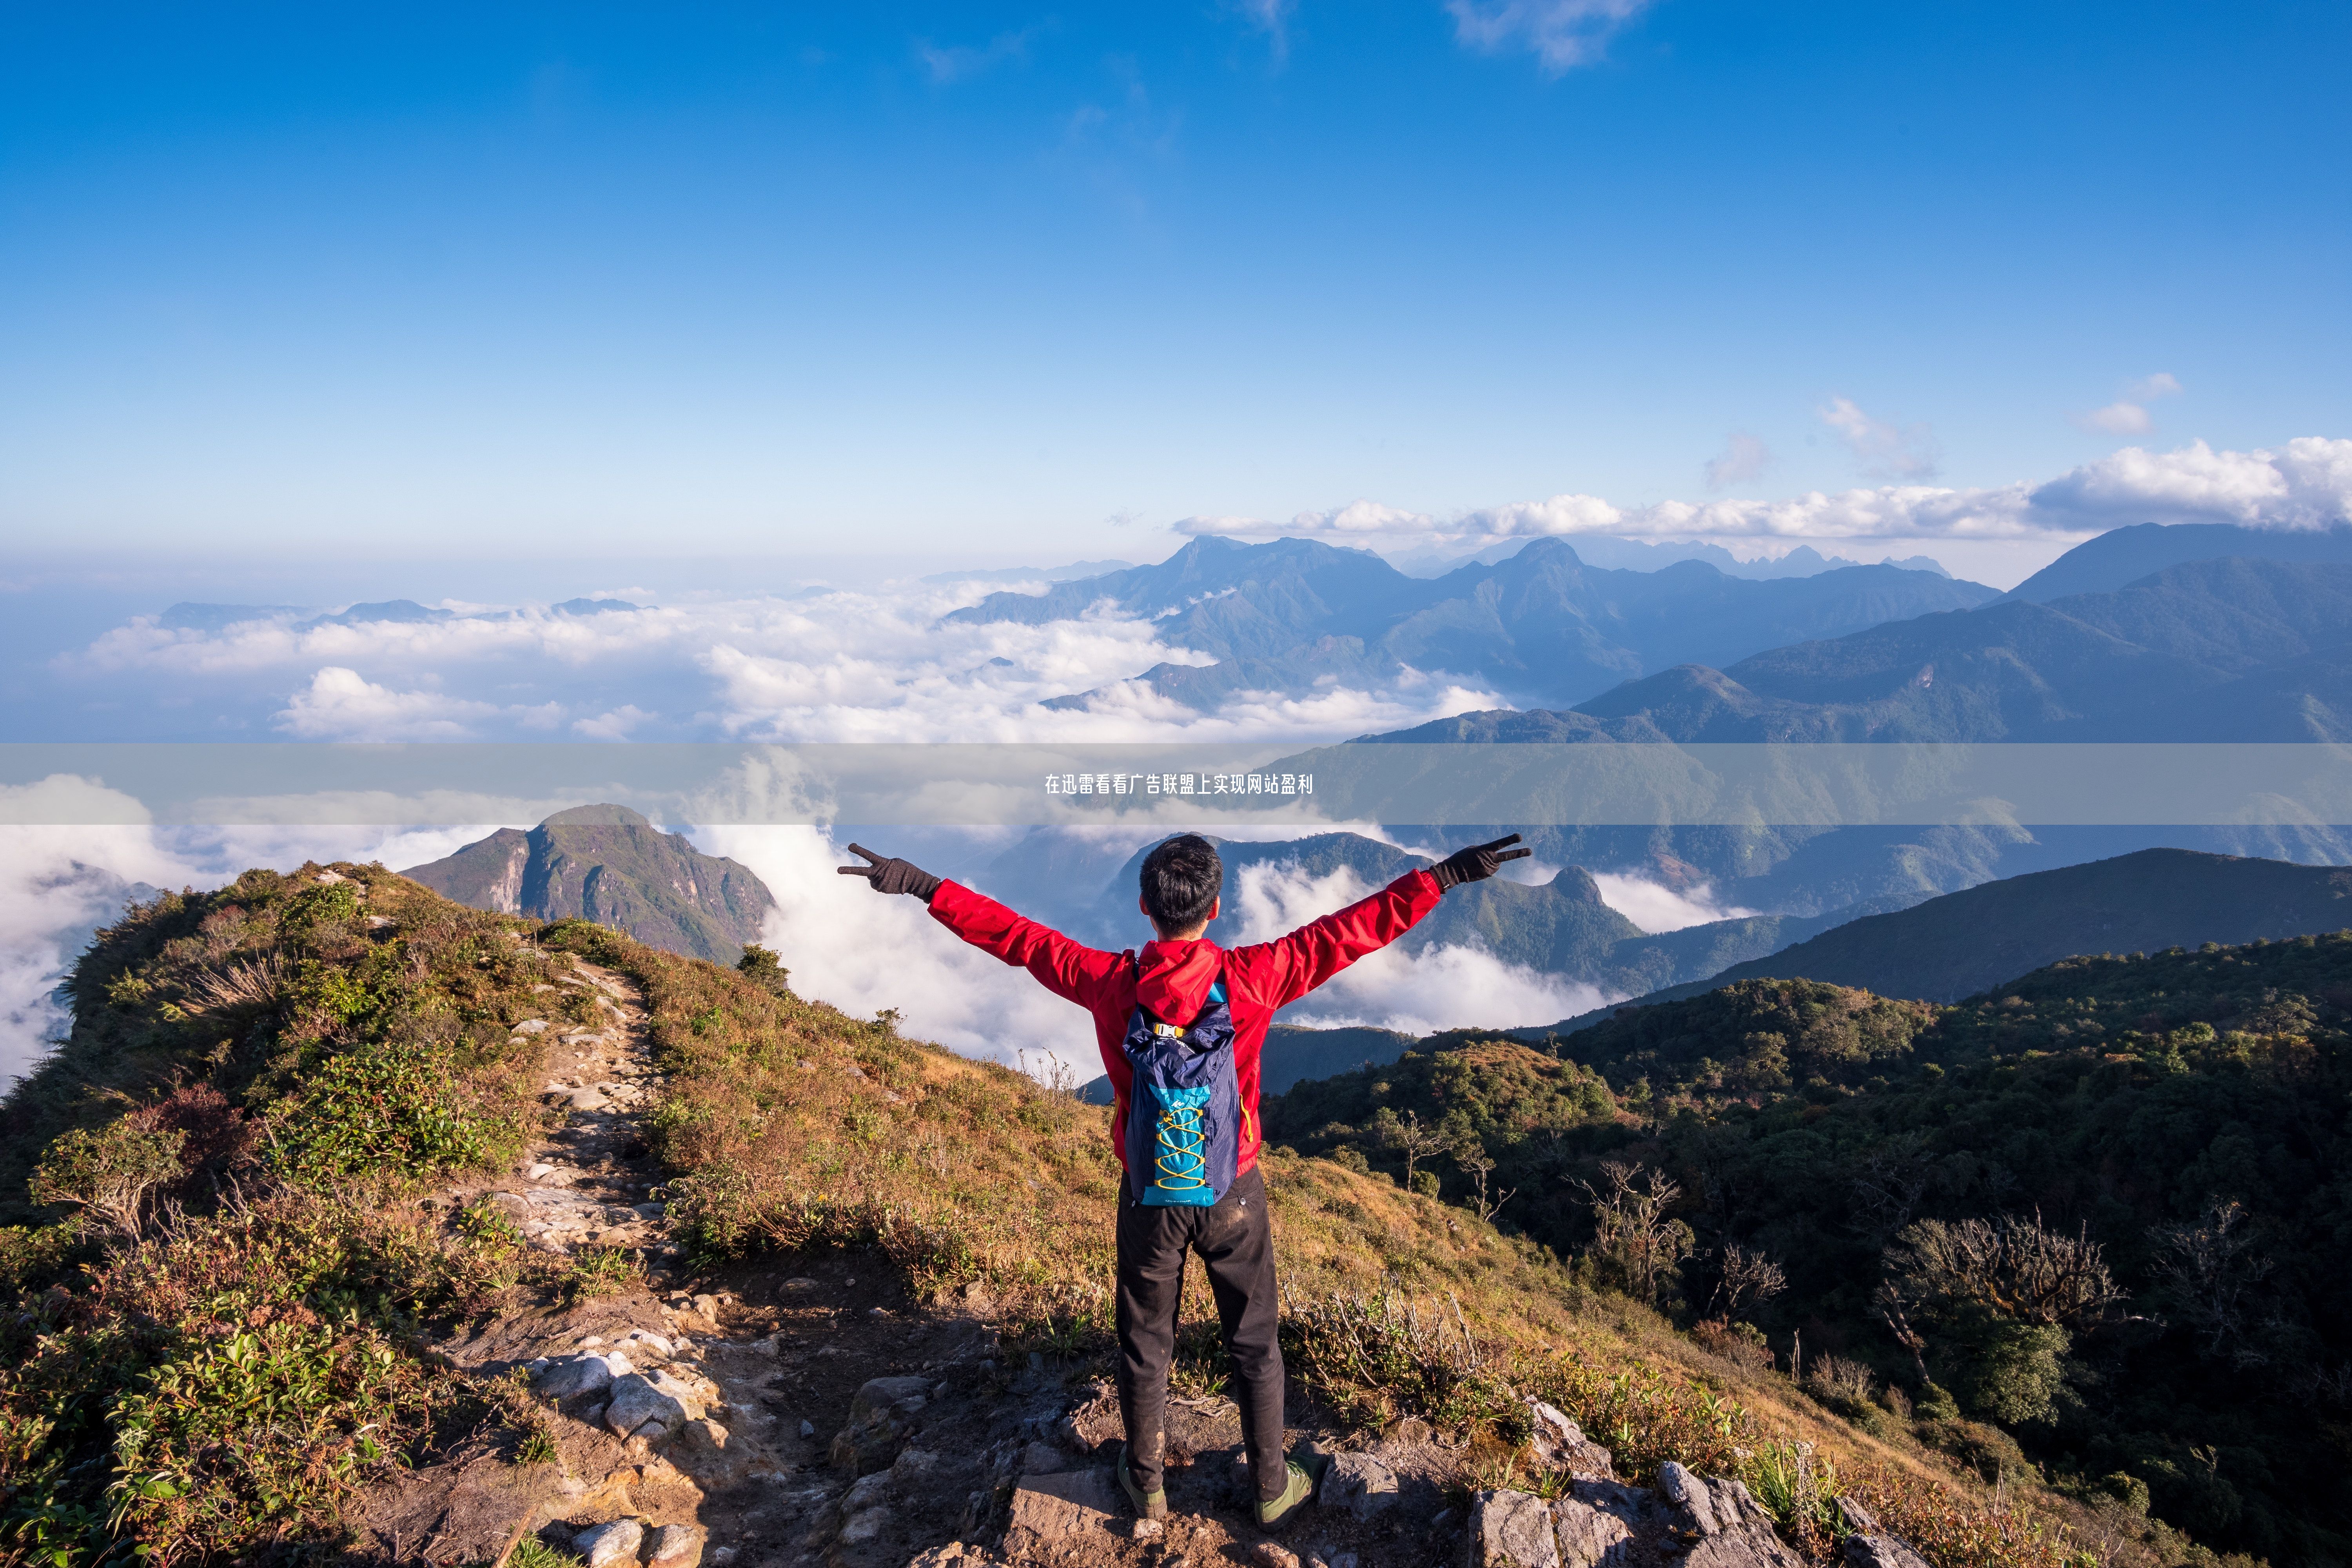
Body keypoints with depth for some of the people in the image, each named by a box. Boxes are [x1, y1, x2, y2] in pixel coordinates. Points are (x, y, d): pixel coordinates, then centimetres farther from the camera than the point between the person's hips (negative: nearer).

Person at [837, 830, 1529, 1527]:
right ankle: (1272, 1485, 36)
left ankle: (1147, 1483, 40)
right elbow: (1356, 928, -17)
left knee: (1145, 1345, 20)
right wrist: (1446, 874, -12)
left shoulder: (1110, 982, -17)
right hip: (1233, 1194, -1)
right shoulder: (1253, 978, -20)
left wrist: (919, 885, 2)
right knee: (1254, 1344, 19)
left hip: (1148, 1197, 1)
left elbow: (1014, 936, -8)